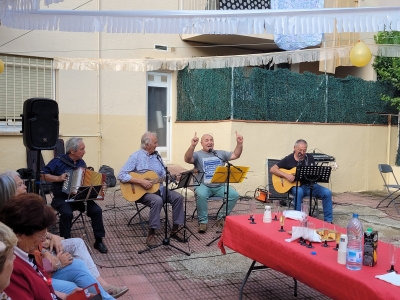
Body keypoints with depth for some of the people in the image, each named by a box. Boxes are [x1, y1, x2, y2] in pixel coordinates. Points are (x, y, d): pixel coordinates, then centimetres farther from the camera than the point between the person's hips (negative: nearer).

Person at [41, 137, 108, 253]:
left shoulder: (82, 162, 10)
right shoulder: (58, 161, -7)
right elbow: (43, 175, -7)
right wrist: (58, 178, -20)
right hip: (62, 198, -4)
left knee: (97, 210, -19)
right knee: (67, 213, -35)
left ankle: (99, 241, -6)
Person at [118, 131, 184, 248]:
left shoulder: (157, 157, 11)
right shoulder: (136, 157, -10)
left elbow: (164, 176, 13)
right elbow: (121, 176, -18)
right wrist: (141, 181, -24)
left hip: (158, 188, 7)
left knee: (178, 197, -12)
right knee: (157, 200, -35)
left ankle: (175, 230, -2)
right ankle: (151, 235, -24)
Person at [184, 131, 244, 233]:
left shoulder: (220, 153, 17)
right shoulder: (197, 154, 3)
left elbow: (236, 155, 11)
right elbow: (187, 159, -17)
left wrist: (239, 143, -7)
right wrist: (192, 146, -35)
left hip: (220, 186, 4)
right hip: (203, 185, -4)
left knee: (234, 194, -20)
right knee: (201, 195, -36)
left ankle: (221, 218, -2)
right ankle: (203, 221, -16)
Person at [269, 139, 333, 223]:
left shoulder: (309, 158, 6)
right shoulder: (288, 159, -4)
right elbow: (272, 169, -10)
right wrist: (286, 175, -21)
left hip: (309, 184, 4)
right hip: (296, 186, -4)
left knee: (327, 192, -17)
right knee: (299, 192, -38)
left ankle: (328, 220, -5)